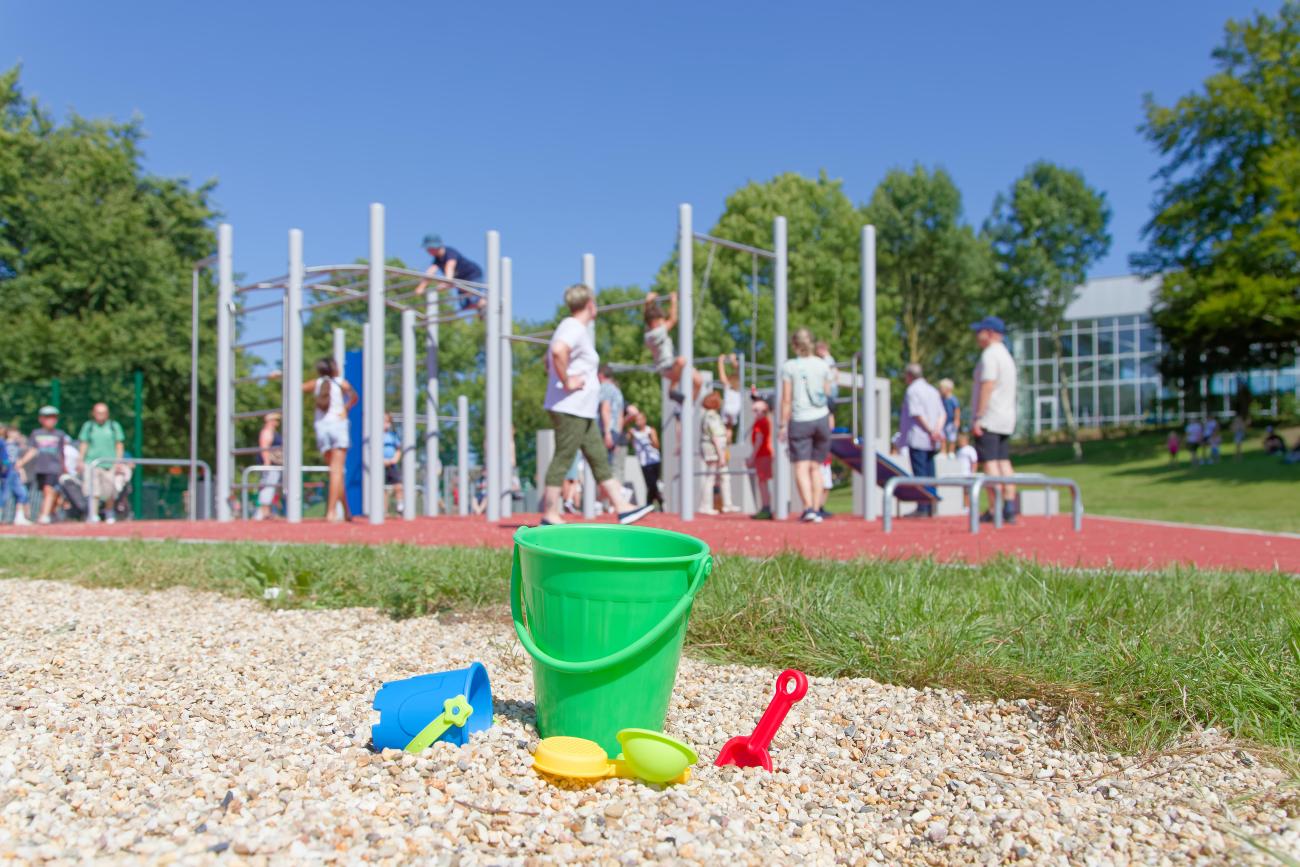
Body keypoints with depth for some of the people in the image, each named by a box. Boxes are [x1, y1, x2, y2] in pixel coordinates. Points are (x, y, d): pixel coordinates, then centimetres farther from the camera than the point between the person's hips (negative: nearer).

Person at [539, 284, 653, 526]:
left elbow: (549, 359, 32)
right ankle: (550, 515, 1)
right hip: (570, 409, -11)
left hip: (582, 411, 11)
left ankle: (622, 507, 13)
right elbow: (558, 351, -36)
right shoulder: (575, 329, -14)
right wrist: (567, 382, -26)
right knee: (562, 459, -5)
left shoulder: (570, 328, 19)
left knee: (599, 458, 10)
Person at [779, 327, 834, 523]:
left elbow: (786, 399, -5)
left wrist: (783, 425, -1)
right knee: (815, 467, 10)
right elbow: (827, 396, 10)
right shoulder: (822, 365, 5)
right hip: (821, 419, 3)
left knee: (801, 467, -5)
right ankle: (816, 509, 10)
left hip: (800, 421, -3)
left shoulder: (789, 367, -3)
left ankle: (808, 507, -20)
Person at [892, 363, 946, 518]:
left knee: (919, 474, -6)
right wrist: (937, 430, -6)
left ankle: (922, 508, -7)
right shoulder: (933, 390, 16)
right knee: (929, 474, 10)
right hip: (931, 441, 7)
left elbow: (918, 414, -15)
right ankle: (931, 508, 12)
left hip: (917, 439, -7)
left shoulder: (912, 390, -6)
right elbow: (942, 413, 7)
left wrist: (931, 432, -13)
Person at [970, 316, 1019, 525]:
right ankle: (1009, 508, 7)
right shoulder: (1007, 355, 21)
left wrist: (978, 417, -20)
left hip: (989, 419, -10)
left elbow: (987, 386, -19)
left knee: (990, 462, -9)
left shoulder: (990, 354, -11)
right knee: (1004, 462, 8)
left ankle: (996, 510, -11)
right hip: (1006, 420, 10)